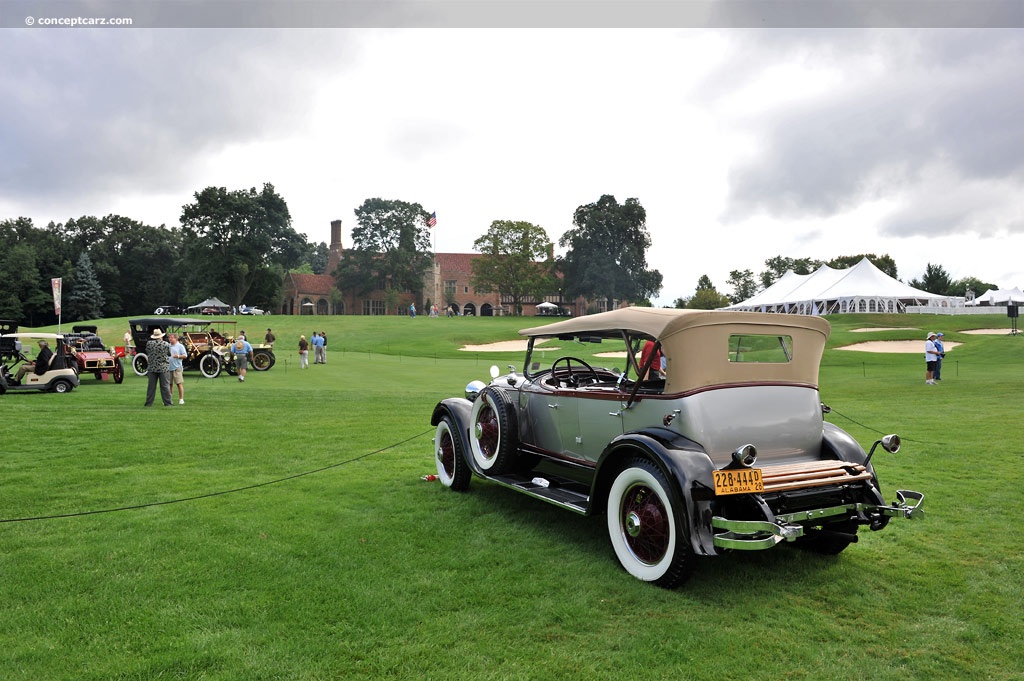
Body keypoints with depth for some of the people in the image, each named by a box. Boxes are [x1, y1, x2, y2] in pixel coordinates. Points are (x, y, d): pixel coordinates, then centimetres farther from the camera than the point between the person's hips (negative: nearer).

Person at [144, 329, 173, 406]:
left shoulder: (149, 343, -4)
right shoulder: (166, 344, -8)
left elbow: (147, 352, 9)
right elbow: (169, 354, 4)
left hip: (152, 368, 2)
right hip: (164, 368, -2)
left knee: (151, 386, 8)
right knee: (165, 386, 2)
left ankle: (149, 403, 12)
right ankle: (167, 403, 3)